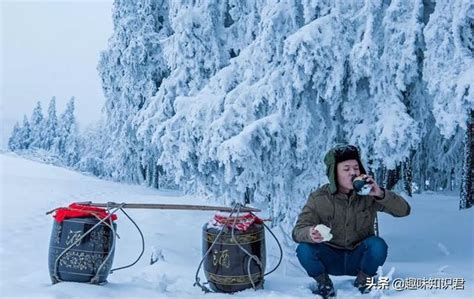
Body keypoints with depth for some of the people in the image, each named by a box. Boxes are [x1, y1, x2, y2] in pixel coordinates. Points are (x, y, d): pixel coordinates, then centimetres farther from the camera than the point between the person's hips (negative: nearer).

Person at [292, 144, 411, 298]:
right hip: (331, 259, 0)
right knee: (304, 250, -29)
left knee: (378, 245, -30)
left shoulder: (368, 194, -12)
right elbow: (298, 230, -19)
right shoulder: (318, 198, -14)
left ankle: (362, 282, 1)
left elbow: (404, 210, -16)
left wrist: (381, 194, -34)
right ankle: (325, 285, 2)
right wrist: (310, 234, -44)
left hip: (359, 258, 1)